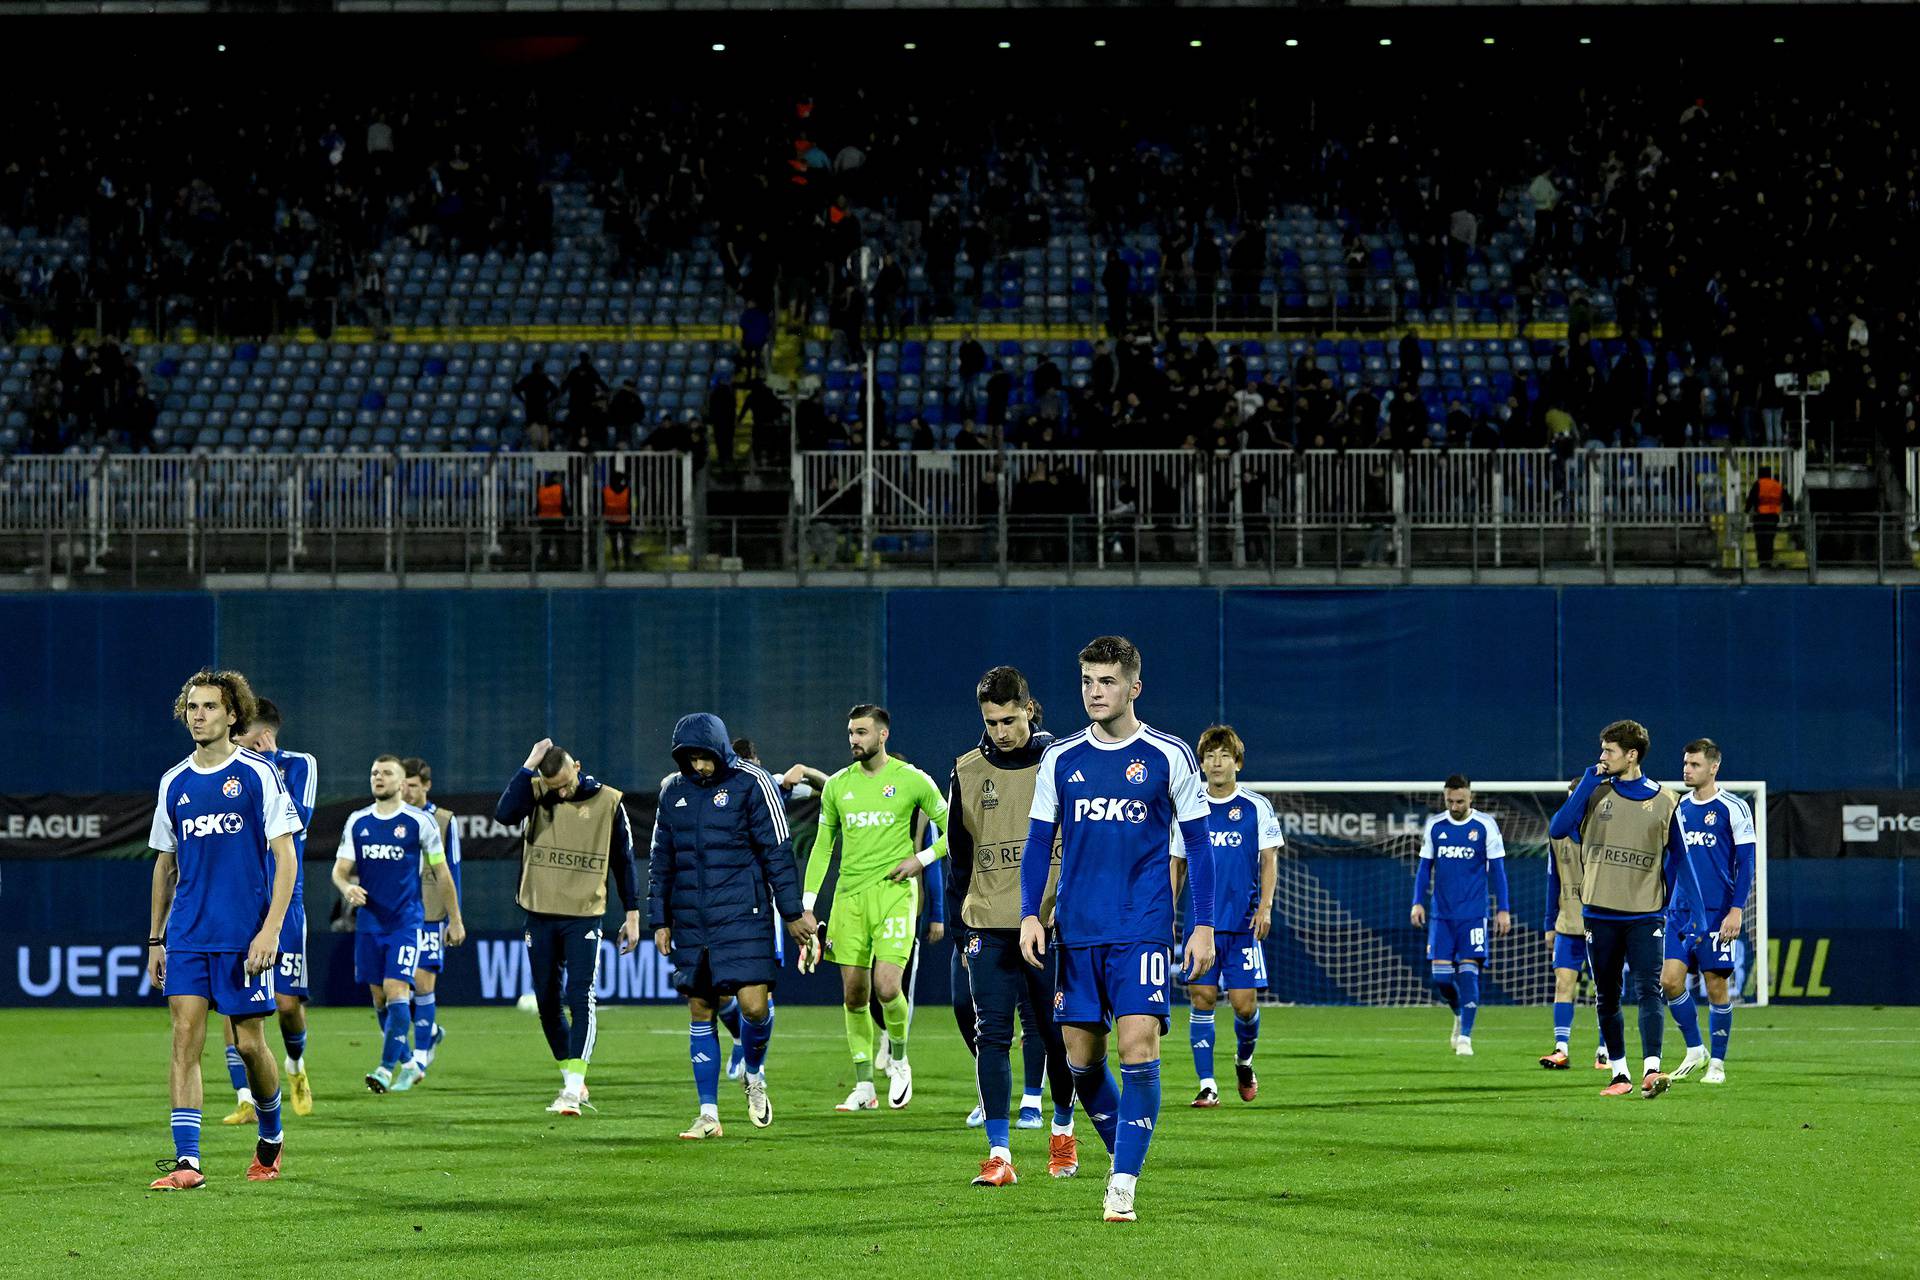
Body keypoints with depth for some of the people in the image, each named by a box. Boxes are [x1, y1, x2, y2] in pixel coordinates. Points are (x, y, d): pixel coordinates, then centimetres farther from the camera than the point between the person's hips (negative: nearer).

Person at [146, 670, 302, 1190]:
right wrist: (155, 939, 15)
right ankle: (187, 1161, -11)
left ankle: (271, 1135, 28)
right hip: (187, 935, 3)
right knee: (185, 1035, -8)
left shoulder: (259, 774, -3)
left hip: (245, 935, -3)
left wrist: (271, 929, -14)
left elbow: (285, 858, -5)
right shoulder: (174, 782, 10)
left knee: (249, 1043, 1)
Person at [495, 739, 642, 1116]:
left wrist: (632, 914, 5)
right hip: (540, 915, 3)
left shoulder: (607, 801, -1)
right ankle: (572, 1081, 20)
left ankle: (574, 1088, -18)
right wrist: (528, 767, -19)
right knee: (547, 1003, 7)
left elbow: (623, 860, 7)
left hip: (584, 917, -3)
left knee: (580, 998, -13)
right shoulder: (536, 792, 0)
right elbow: (504, 814, -21)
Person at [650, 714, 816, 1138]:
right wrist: (659, 921, 13)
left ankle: (755, 1076, 18)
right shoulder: (673, 790, 9)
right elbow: (661, 860, 16)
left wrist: (792, 913, -5)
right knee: (699, 1013, 4)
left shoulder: (751, 784, -5)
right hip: (690, 922, 4)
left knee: (754, 1006, -13)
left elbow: (778, 852, -4)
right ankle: (708, 1115, 9)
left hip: (741, 916, -4)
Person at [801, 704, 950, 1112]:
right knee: (854, 996, 2)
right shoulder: (838, 785, 10)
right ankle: (864, 1088, 9)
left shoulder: (912, 781, -1)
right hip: (849, 895, 4)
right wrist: (807, 904, 9)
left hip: (894, 893, -4)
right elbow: (823, 846, 16)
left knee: (886, 986, -16)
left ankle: (899, 1061, 11)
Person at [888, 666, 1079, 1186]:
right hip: (988, 926, 2)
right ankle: (999, 1153, -6)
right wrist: (960, 930, 11)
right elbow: (959, 854, 13)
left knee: (1054, 1034, 3)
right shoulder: (967, 772, 7)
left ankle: (1063, 1131, 26)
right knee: (991, 1035, -6)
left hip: (1050, 924, -2)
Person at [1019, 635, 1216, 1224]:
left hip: (1142, 930, -4)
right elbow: (1038, 843, 12)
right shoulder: (1060, 759, 8)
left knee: (1137, 1048, -15)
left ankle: (1123, 1186, -11)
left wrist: (1203, 926, -2)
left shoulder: (1169, 757, 0)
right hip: (1077, 929, 4)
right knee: (1081, 1059, 4)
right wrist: (1030, 915, 1)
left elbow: (1197, 845, 3)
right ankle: (1126, 1151, 26)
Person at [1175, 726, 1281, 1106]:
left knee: (1244, 1003, -3)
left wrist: (1265, 907, -8)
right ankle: (1207, 1085, -2)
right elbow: (1177, 864, 13)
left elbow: (1269, 860, 4)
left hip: (1244, 923, -1)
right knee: (1201, 998, -6)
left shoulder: (1256, 807, 3)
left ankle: (1244, 1061, 27)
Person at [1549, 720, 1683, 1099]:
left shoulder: (1663, 801, 4)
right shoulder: (1594, 792, 6)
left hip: (1645, 914, -2)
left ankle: (1651, 1071, -24)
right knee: (1607, 997, 7)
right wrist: (1588, 782, -9)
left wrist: (1674, 904, 3)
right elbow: (1557, 829, -7)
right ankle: (1619, 1073, 16)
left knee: (1647, 990, -15)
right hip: (1600, 912, 2)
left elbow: (1673, 855, 11)